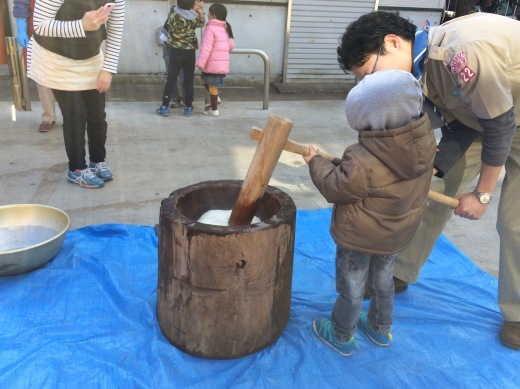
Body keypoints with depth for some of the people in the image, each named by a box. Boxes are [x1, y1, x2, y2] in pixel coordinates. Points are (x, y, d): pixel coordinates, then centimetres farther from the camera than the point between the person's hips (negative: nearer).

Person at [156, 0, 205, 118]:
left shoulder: (173, 13, -13)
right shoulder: (194, 17, -10)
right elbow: (201, 23, 12)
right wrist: (200, 12, 3)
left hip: (176, 52, 0)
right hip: (190, 53, 0)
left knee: (171, 80, 5)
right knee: (189, 81, 7)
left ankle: (165, 107, 6)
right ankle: (188, 108, 9)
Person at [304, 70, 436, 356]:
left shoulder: (363, 163, -38)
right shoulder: (425, 139, -17)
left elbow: (334, 187, -22)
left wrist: (315, 162, -6)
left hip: (359, 238, -6)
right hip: (397, 234, 7)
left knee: (351, 289, 16)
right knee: (383, 281, 29)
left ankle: (342, 336, 39)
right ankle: (380, 328, 50)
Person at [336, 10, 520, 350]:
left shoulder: (462, 53, -38)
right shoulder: (420, 66, -13)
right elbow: (460, 126, -5)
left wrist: (482, 194, -18)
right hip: (478, 121, 7)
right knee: (433, 192, 5)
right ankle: (401, 273, 22)